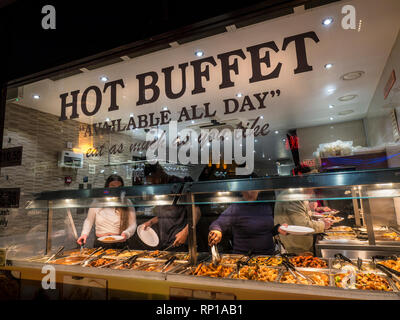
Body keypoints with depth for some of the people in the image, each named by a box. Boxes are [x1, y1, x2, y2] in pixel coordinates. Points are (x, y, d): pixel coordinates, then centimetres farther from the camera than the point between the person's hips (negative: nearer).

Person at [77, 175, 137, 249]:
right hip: (99, 244, 2)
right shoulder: (97, 202, 7)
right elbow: (89, 220, 20)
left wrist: (126, 233, -17)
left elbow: (132, 225, 1)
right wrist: (84, 233, 6)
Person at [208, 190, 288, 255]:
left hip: (269, 254, 5)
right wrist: (216, 231, -41)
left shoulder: (267, 206, 9)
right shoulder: (235, 208, -8)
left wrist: (278, 228, 1)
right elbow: (218, 224, -19)